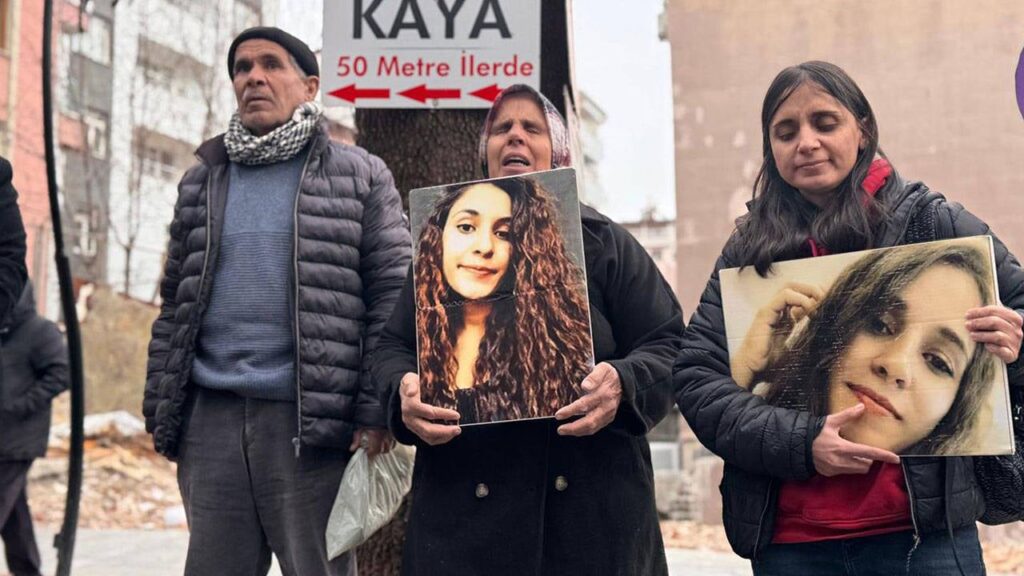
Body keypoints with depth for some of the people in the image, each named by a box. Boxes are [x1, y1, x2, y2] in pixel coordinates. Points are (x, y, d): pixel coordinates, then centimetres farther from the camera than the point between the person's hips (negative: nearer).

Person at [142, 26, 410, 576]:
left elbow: (392, 299, -3)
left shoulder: (359, 176, 3)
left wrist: (376, 412, -11)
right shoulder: (202, 182, 16)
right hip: (212, 418, 4)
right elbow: (175, 305, 17)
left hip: (313, 419, -4)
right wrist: (161, 408, 10)